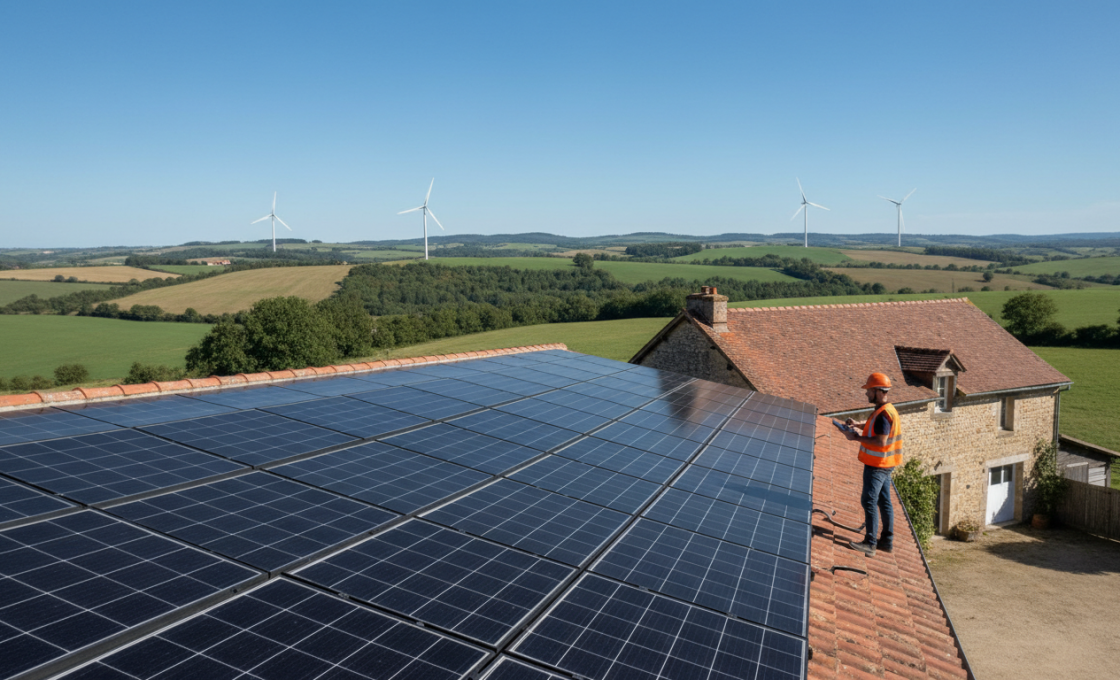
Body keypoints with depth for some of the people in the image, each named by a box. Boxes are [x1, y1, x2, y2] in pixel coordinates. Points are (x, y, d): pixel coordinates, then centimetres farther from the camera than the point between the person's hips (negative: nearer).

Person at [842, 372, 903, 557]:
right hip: (884, 464, 10)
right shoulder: (888, 409, 11)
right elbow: (875, 427, 27)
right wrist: (859, 425, 10)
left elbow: (880, 442, -27)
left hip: (877, 465, -10)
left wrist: (856, 437, -19)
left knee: (869, 501, -8)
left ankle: (870, 544, -7)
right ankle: (886, 541, 22)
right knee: (884, 502, 14)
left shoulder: (883, 414, -21)